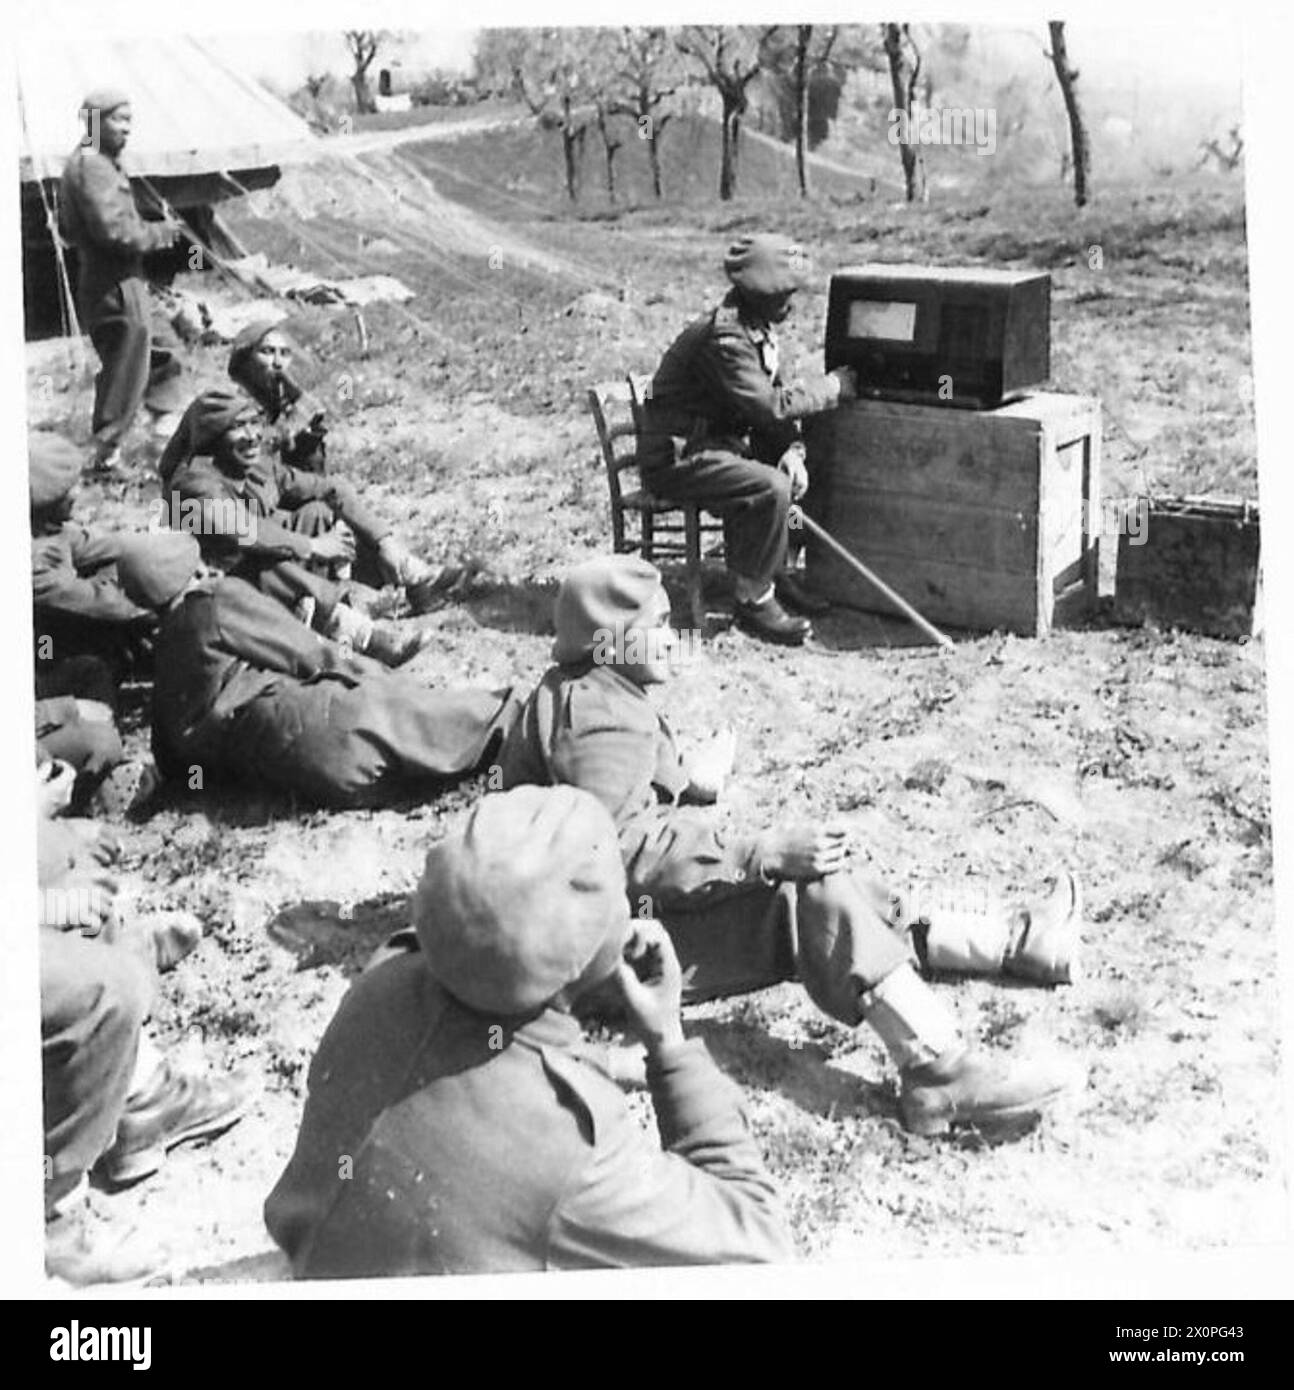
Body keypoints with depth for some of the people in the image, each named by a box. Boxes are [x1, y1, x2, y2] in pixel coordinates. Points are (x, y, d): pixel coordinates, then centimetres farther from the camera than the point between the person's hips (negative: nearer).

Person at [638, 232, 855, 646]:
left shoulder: (758, 329, 9)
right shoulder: (723, 337, -24)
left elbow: (774, 398, 10)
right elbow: (770, 405, -27)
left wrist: (792, 450, -8)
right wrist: (835, 385, -16)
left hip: (717, 442, 10)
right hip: (675, 458, -10)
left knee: (795, 469, 7)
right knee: (769, 488, -26)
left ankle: (777, 571, 15)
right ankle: (753, 600, -13)